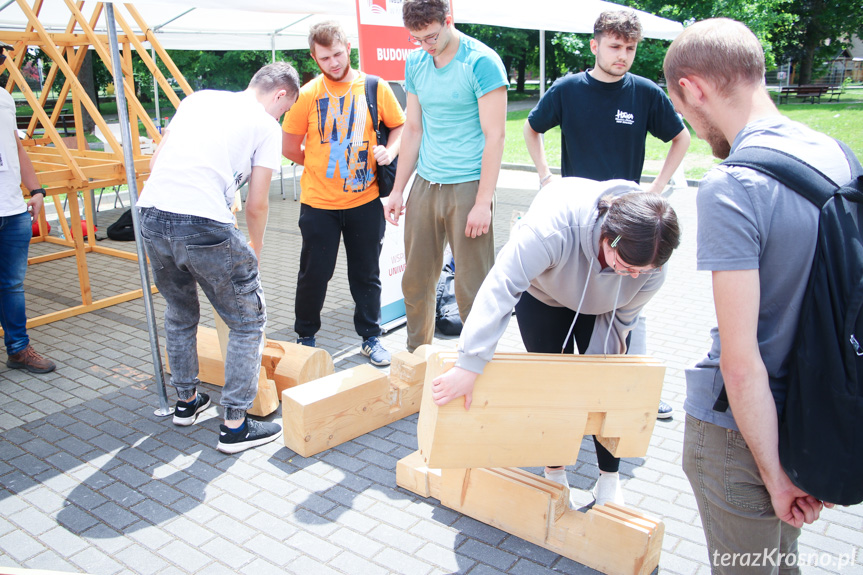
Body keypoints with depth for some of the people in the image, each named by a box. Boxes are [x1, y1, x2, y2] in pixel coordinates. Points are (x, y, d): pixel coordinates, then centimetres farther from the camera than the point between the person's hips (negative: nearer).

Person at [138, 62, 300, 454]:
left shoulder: (199, 98, 22)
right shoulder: (266, 126, 7)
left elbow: (155, 162, 21)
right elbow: (256, 205, 5)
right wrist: (255, 250, 23)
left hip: (151, 215, 7)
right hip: (205, 225, -7)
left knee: (180, 313, 27)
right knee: (248, 322, 9)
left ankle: (186, 401, 42)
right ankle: (235, 426, 12)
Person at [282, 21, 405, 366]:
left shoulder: (375, 88, -1)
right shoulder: (308, 95, -3)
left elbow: (400, 126, 11)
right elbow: (289, 147, 4)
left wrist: (390, 151, -8)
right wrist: (321, 166, 7)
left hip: (365, 201, 1)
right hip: (319, 204, -1)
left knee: (367, 274, 11)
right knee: (314, 274, 9)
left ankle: (371, 337, 27)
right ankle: (305, 338, 28)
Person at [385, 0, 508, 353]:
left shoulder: (482, 62, -9)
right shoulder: (415, 62, 10)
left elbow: (494, 135, -11)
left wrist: (483, 202, -16)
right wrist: (397, 189, 12)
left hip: (467, 187, -6)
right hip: (424, 185, 6)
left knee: (472, 289, -1)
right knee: (415, 282, 11)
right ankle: (416, 356, 29)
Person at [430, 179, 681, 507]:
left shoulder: (651, 261, -32)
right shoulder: (554, 225, -47)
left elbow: (620, 320, -16)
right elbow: (500, 289, -48)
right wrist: (470, 366, -51)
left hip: (601, 306, 2)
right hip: (542, 294, -2)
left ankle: (609, 479, 18)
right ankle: (554, 472, 20)